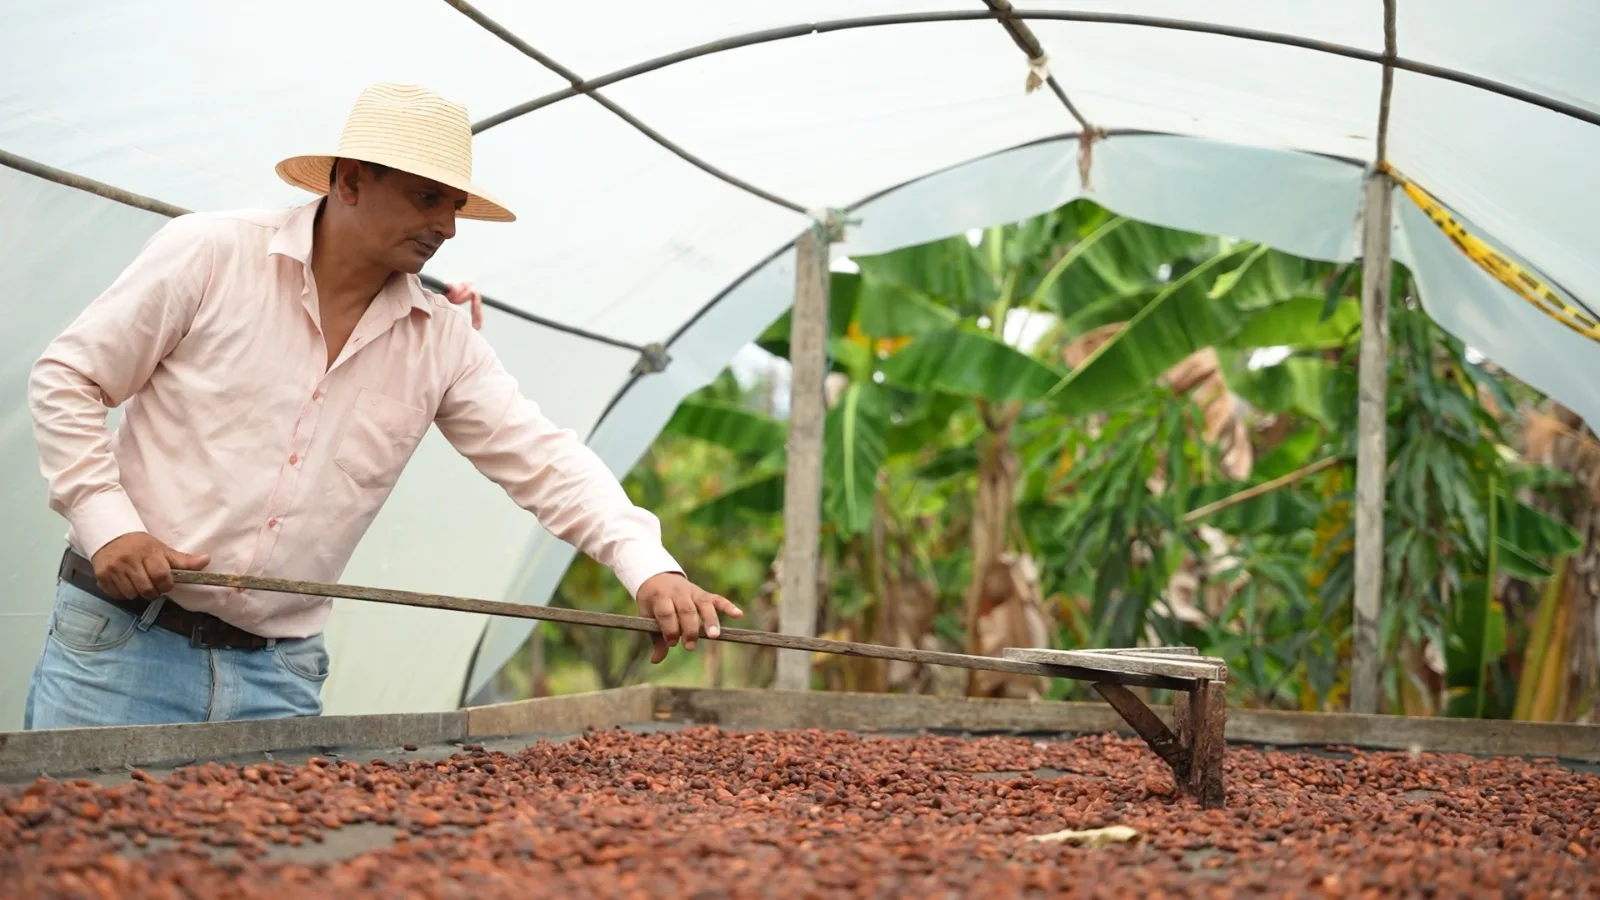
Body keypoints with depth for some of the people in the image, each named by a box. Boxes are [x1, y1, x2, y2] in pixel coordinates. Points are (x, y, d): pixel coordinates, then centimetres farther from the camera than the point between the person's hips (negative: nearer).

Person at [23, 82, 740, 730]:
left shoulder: (442, 341, 3)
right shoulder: (210, 254, -7)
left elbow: (543, 460, -3)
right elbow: (66, 381, -2)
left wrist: (650, 568, -17)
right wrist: (107, 521, -13)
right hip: (122, 642, -3)